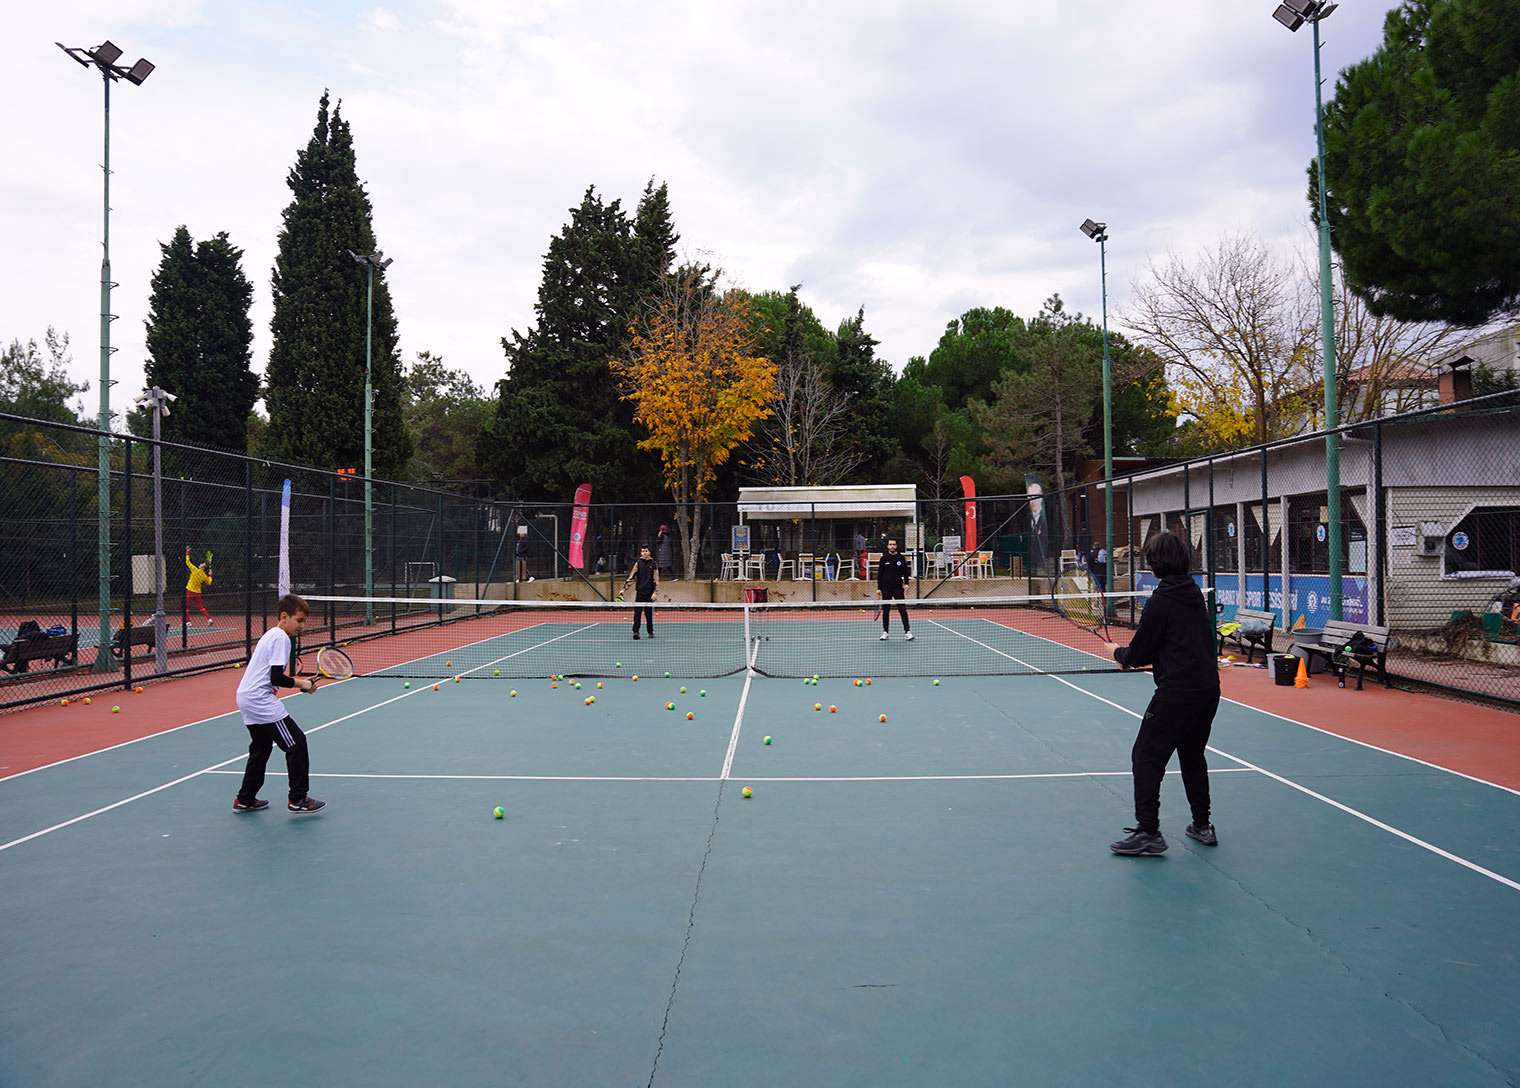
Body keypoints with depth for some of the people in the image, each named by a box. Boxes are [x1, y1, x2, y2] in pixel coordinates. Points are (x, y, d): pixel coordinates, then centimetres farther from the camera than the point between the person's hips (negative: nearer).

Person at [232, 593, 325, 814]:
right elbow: (276, 678, -19)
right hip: (260, 699, -11)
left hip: (246, 697, 11)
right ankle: (298, 799, -2)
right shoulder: (281, 638, -13)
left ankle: (244, 800, 28)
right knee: (296, 742, -6)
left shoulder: (271, 634, 18)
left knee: (261, 748, 21)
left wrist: (299, 681, 13)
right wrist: (300, 684, -5)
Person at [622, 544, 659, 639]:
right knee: (637, 612, -7)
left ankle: (650, 631, 17)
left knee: (649, 613, 4)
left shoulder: (653, 563, 3)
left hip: (649, 592, -1)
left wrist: (655, 592, -6)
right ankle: (635, 631, -8)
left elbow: (656, 579, 1)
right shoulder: (638, 564, 6)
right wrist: (624, 588, -1)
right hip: (640, 591, 1)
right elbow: (631, 577, 6)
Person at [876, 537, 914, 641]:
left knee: (902, 610, -8)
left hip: (898, 588, -1)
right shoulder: (884, 558, 4)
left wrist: (906, 583, -9)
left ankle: (907, 631, -7)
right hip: (886, 589, 1)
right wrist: (879, 588, 2)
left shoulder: (901, 558, 4)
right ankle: (885, 632, 14)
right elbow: (880, 574, 7)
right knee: (885, 611, 5)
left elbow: (905, 572, 6)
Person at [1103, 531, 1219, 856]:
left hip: (1177, 693, -9)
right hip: (1208, 689, 9)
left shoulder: (1160, 602, -14)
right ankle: (1203, 826, 30)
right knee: (1192, 756, 22)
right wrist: (1132, 655, 18)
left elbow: (1138, 653, -11)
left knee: (1146, 758, -1)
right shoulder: (1195, 594, 10)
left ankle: (1148, 832, -1)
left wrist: (1118, 653, 11)